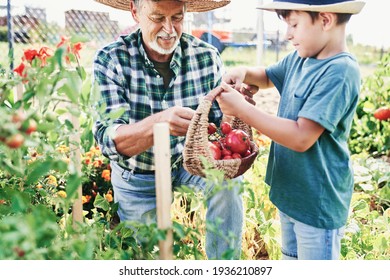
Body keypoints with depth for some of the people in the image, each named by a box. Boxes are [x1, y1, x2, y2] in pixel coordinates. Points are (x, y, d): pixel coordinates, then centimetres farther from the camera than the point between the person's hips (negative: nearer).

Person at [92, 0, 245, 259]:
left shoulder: (207, 56, -16)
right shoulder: (111, 59, -22)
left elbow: (220, 123, -9)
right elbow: (109, 139, -31)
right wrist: (158, 122, -52)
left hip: (189, 160, 1)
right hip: (137, 178, 0)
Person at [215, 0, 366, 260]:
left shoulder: (340, 72, -24)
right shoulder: (299, 58, 3)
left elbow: (302, 138, -30)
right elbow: (268, 76, 23)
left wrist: (241, 108, -25)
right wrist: (245, 72, 0)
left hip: (318, 204, -8)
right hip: (289, 192, 9)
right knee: (291, 258, 24)